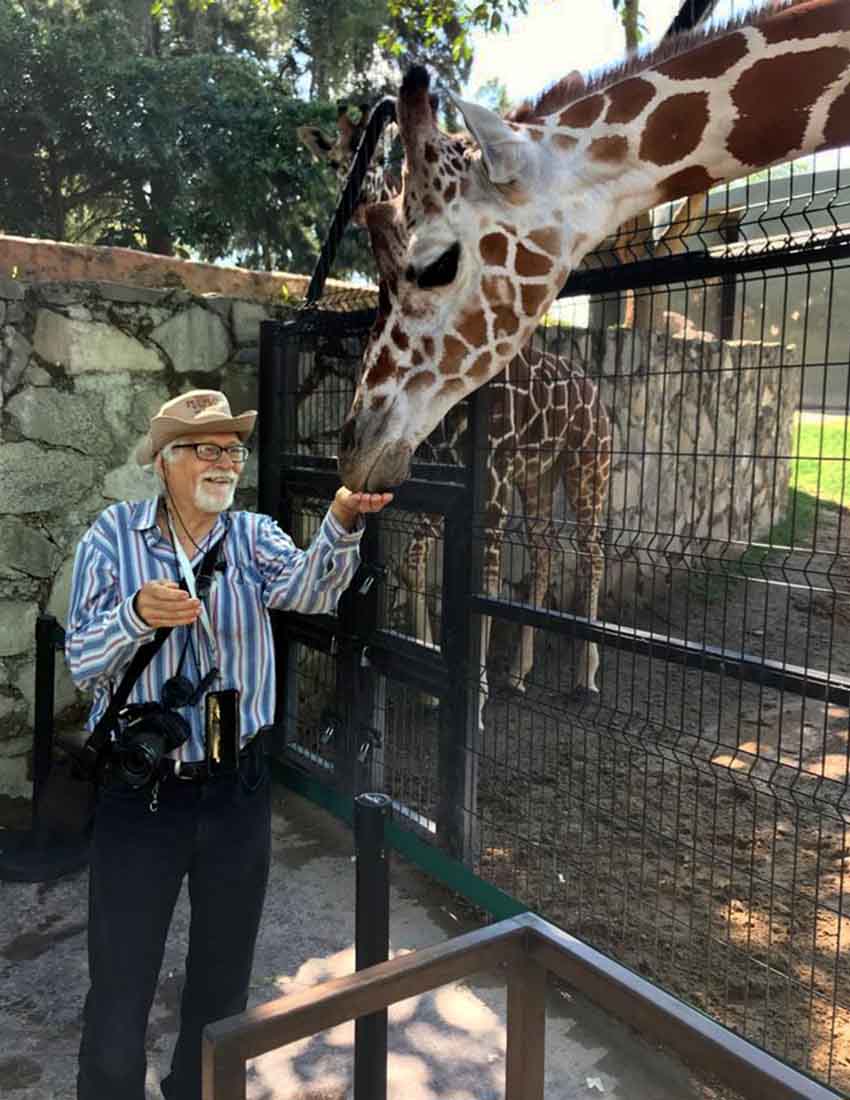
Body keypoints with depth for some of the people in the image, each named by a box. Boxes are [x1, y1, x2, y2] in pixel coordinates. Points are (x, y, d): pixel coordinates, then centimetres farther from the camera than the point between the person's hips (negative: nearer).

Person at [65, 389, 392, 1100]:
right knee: (120, 983, 9)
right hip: (140, 794, -2)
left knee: (225, 975, 20)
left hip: (237, 790, 2)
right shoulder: (113, 537, -5)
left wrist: (343, 524, -43)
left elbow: (310, 590, -23)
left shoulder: (254, 536, -2)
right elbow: (82, 662, -8)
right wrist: (136, 615, -28)